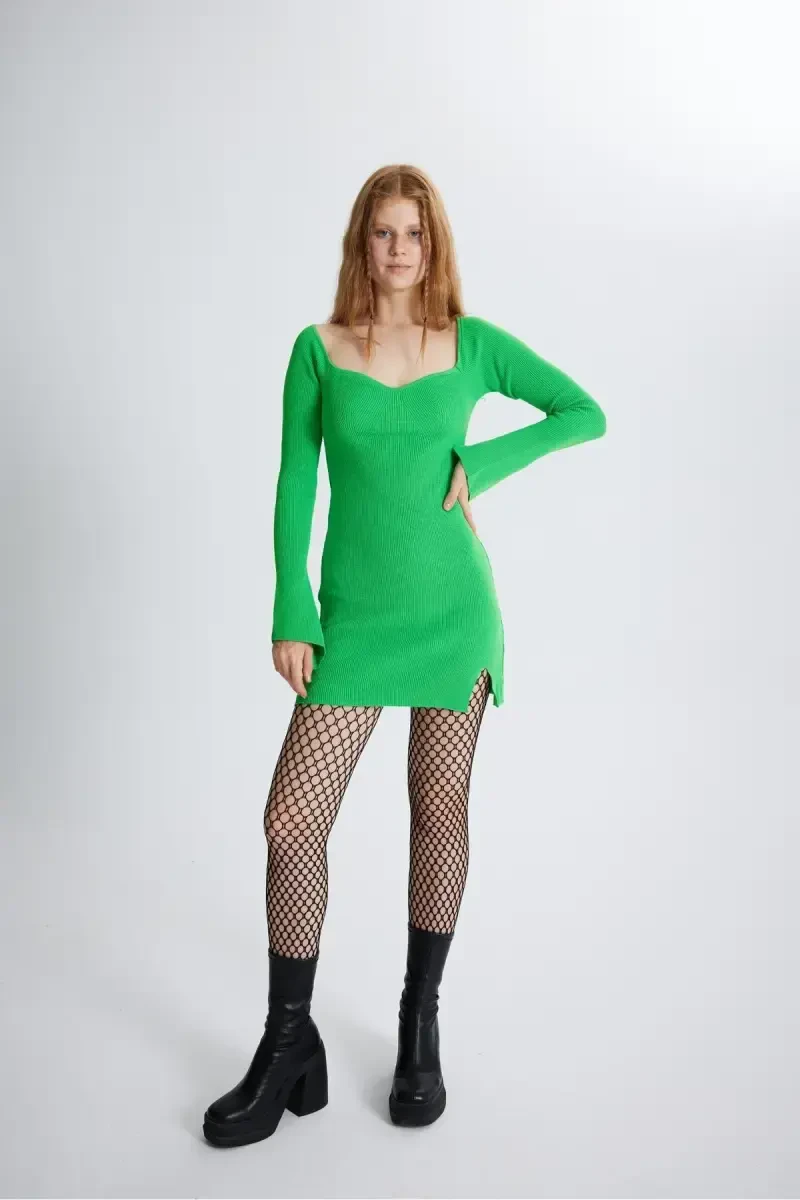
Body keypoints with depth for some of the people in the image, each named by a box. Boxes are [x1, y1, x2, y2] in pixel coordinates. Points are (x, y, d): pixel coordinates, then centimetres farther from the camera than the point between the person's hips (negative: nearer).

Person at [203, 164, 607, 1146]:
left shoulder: (474, 343, 2)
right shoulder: (317, 349, 1)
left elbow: (587, 413, 8)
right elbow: (294, 489, 1)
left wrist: (478, 463, -4)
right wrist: (291, 618, -4)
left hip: (455, 610, 0)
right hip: (356, 618, 0)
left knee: (440, 809, 8)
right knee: (292, 818, -6)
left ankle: (421, 1028, 29)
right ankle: (290, 1048, 16)